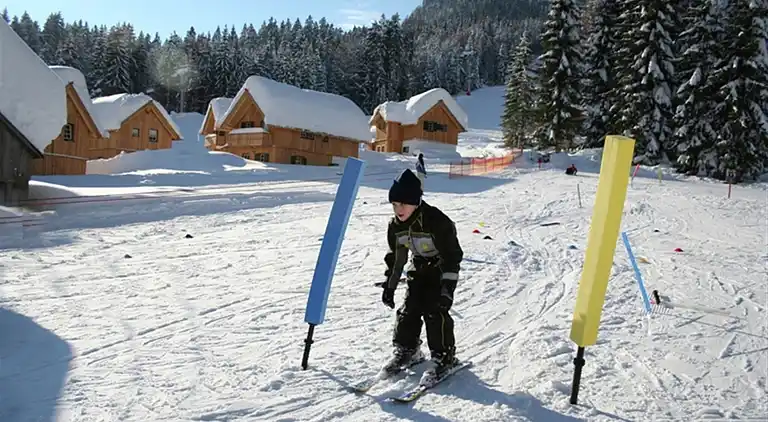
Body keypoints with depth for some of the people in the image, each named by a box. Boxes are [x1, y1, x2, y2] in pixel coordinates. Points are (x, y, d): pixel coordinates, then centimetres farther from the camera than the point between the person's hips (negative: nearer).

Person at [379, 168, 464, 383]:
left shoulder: (436, 221, -29)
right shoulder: (396, 225, -8)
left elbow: (452, 257, -26)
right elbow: (395, 257, 6)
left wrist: (447, 289, -29)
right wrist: (389, 285, 5)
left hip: (441, 268, -6)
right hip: (418, 268, 6)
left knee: (435, 310, -15)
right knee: (409, 309, 1)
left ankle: (444, 357, -2)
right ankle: (406, 350, 18)